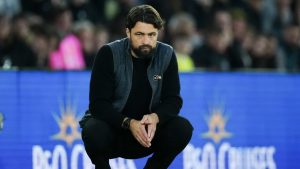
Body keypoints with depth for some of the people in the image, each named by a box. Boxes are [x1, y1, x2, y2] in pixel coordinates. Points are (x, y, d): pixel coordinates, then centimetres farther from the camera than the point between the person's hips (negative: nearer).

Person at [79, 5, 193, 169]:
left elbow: (173, 100, -9)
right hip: (112, 126, -3)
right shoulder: (109, 54, -18)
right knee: (94, 132, -36)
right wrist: (129, 123, -36)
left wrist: (155, 118, -31)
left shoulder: (166, 55, -8)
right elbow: (98, 104, -21)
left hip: (148, 130, 3)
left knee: (183, 128, -23)